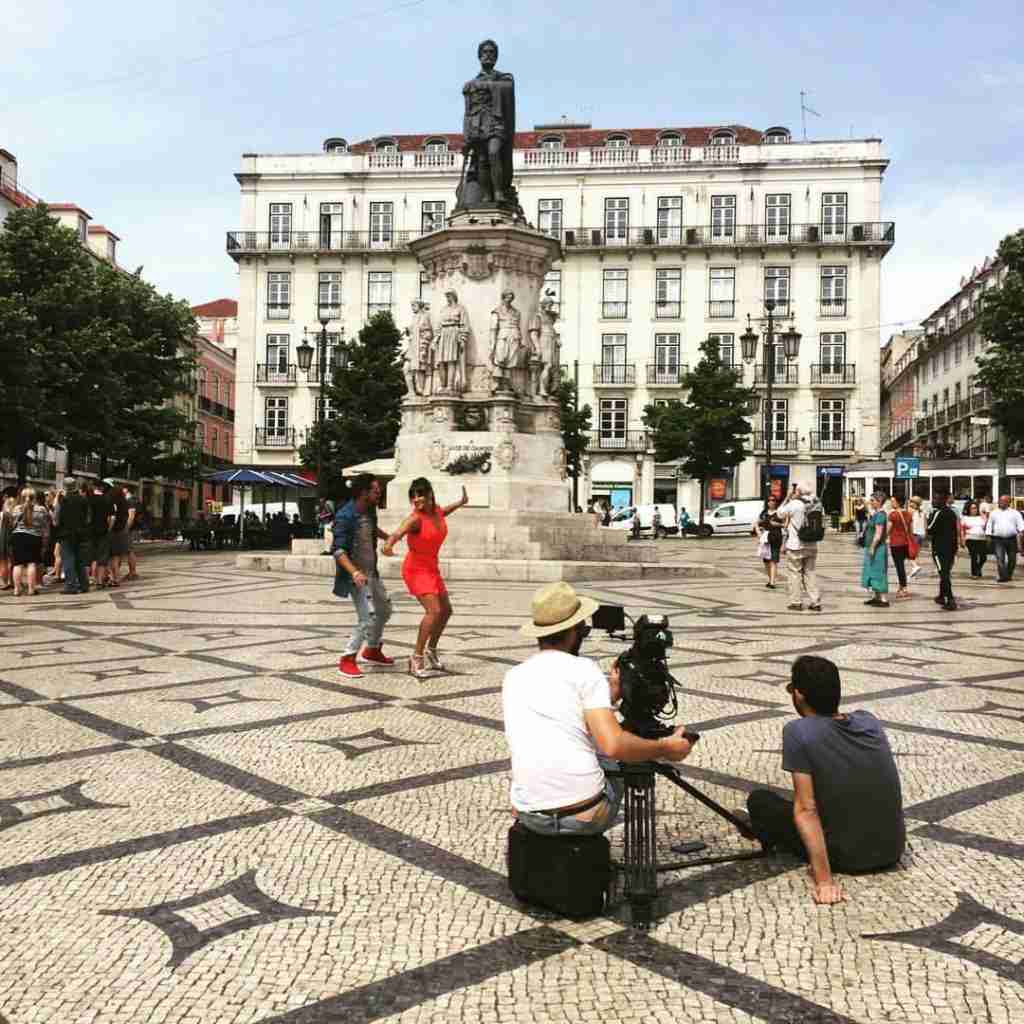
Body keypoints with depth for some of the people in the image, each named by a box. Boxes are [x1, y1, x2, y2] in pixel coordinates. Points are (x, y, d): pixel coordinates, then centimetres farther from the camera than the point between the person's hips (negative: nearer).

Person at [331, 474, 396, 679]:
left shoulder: (370, 510, 3)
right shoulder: (345, 516, -22)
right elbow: (338, 550, -27)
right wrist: (354, 572, -38)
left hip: (371, 572, 9)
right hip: (356, 575, -9)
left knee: (384, 610, 19)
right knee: (367, 617, -16)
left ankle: (372, 651, 37)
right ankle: (347, 659, -2)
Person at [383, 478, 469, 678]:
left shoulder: (437, 510, -2)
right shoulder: (414, 519, -24)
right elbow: (397, 534, -43)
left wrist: (460, 503, 36)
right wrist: (388, 545, -65)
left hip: (431, 568, 8)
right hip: (416, 569, -8)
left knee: (446, 610, 18)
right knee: (434, 610, -23)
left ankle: (431, 651, 35)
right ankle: (417, 657, -15)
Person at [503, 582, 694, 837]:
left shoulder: (513, 677, 10)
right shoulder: (584, 670, -7)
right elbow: (613, 745, -18)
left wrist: (611, 692, 27)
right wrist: (665, 749, -3)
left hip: (529, 816, 4)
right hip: (586, 816, -4)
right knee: (611, 765, 28)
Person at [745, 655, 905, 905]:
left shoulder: (798, 732, -18)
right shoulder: (870, 720, 0)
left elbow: (806, 810, -21)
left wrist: (824, 880, -20)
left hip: (846, 857, -5)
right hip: (892, 851, 5)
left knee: (758, 800, 10)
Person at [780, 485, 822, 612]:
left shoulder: (793, 504, -13)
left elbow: (780, 513, 3)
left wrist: (788, 498, 5)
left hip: (795, 545, -5)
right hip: (811, 545, 5)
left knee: (795, 573, 4)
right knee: (810, 572, 11)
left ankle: (796, 602, 6)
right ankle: (815, 602, 9)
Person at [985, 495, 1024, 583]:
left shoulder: (1015, 513, 9)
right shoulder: (993, 513, 12)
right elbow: (989, 524, 13)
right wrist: (988, 535, 3)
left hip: (1012, 539, 1)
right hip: (998, 539, -1)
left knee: (1012, 559, 7)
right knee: (1000, 559, -13)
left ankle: (1009, 575, 26)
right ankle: (1003, 576, -15)